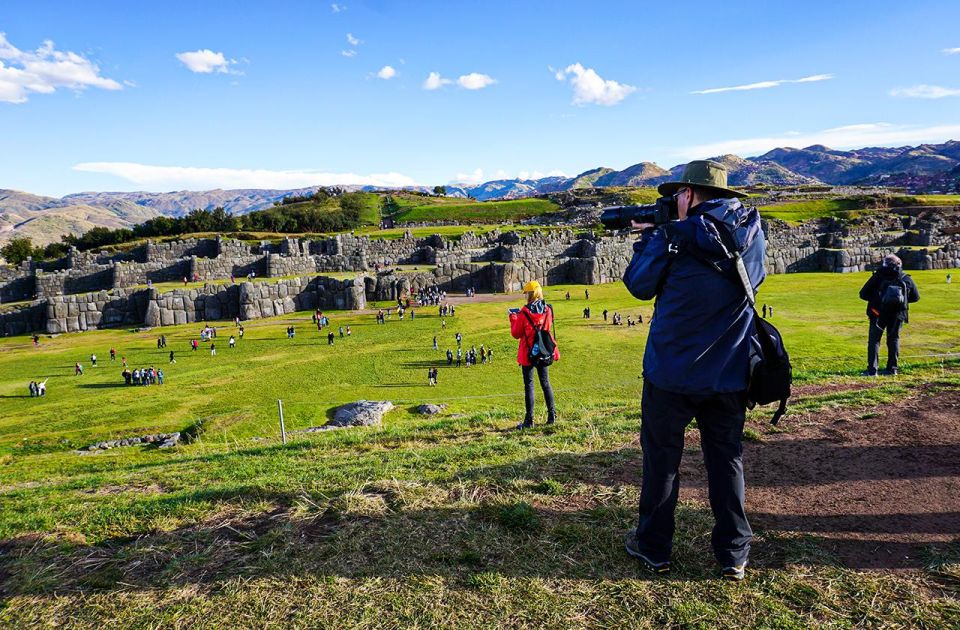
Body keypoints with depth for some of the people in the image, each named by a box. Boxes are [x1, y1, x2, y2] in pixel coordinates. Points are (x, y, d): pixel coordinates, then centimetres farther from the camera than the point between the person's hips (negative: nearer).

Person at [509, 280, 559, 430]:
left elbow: (516, 334, -6)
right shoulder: (547, 310, 0)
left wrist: (513, 317, 8)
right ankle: (552, 415, 20)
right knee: (545, 382, 16)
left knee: (529, 385, 1)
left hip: (528, 353, -4)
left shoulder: (524, 312, -13)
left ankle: (529, 420, 2)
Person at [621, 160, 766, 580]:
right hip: (728, 375, 5)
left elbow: (639, 284, -3)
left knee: (661, 459, 10)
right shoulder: (752, 233, 2)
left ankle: (653, 548, 23)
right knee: (726, 460, 15)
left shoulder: (677, 237, -14)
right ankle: (733, 554, 23)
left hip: (671, 374, -4)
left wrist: (651, 236, 11)